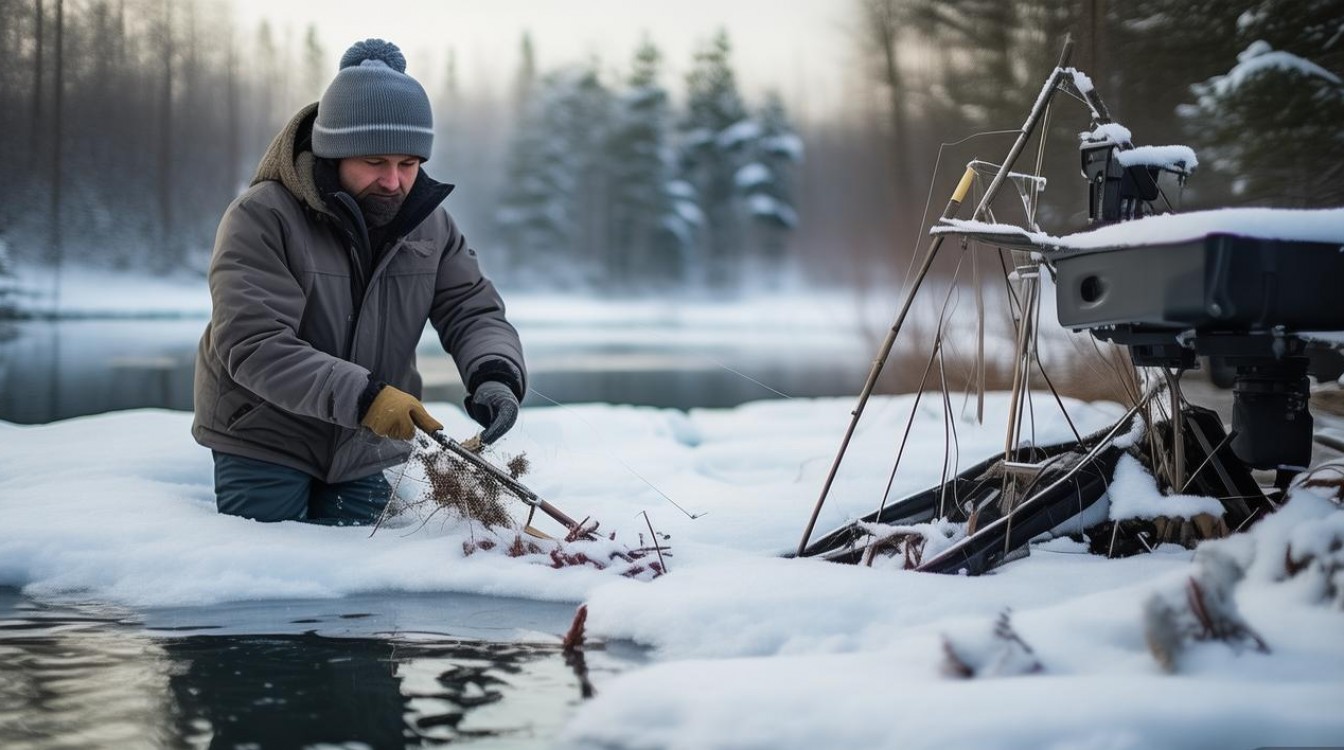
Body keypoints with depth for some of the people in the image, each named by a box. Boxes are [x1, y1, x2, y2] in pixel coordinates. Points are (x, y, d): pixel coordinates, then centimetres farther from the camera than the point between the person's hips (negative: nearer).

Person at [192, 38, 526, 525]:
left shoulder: (430, 225, -3)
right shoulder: (261, 218, -21)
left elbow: (473, 311, -1)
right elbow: (252, 344, -29)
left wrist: (495, 375, -26)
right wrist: (362, 396, -39)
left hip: (363, 453, 5)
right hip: (264, 443, -4)